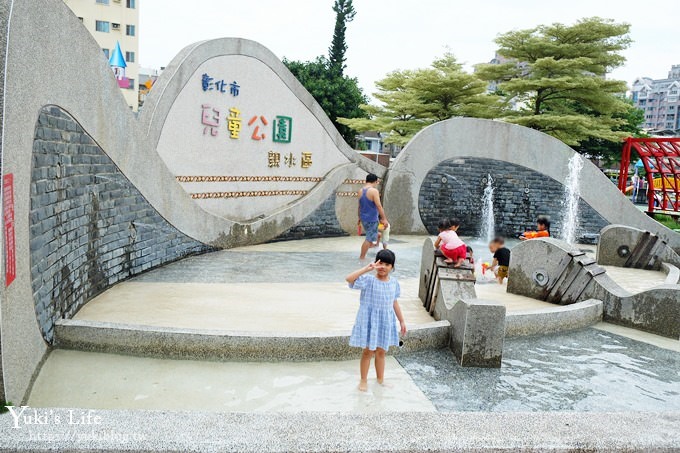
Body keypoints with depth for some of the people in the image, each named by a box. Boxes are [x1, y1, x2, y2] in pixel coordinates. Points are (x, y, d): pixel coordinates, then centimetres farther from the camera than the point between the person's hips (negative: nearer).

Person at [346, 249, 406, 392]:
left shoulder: (394, 282, 1)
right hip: (369, 320, -4)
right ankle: (363, 380, 22)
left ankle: (380, 379, 32)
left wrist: (402, 321, 14)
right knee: (368, 351, 6)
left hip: (386, 321, 4)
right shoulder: (369, 280, -16)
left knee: (381, 351, 16)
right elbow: (349, 278, -31)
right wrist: (367, 268, -34)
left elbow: (394, 303, 11)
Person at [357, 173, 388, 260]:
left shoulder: (360, 191, 7)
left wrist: (360, 218, 25)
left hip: (363, 218, 8)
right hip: (372, 219, -8)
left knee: (373, 235, 26)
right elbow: (379, 206, -19)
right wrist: (384, 219, -16)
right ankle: (362, 257, 1)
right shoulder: (374, 191, -16)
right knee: (369, 239, -1)